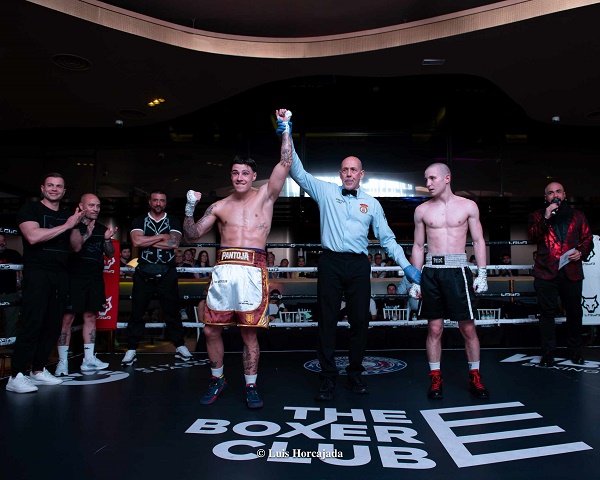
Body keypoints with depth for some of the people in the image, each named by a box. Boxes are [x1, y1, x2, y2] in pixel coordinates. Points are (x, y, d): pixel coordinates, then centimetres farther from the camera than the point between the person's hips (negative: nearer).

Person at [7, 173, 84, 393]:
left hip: (60, 275, 6)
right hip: (37, 273, -6)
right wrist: (65, 225, -14)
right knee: (32, 324, -11)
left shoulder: (67, 215, 17)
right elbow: (33, 236, -19)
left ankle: (38, 370, 17)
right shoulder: (30, 209, 0)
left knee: (53, 325, 7)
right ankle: (16, 377, -6)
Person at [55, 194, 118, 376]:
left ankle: (88, 359, 14)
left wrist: (107, 239, -3)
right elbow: (75, 247, -16)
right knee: (67, 318, -5)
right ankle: (63, 361, 2)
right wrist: (87, 234, -25)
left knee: (91, 317, 8)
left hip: (95, 279, 6)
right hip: (74, 277, -5)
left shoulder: (101, 228, 14)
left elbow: (110, 254, 14)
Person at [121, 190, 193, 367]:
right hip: (144, 273, 1)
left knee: (172, 311, 5)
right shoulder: (139, 221, 10)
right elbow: (136, 241, -10)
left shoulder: (173, 221, 9)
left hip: (167, 274, 0)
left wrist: (147, 241, -8)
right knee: (137, 312, 4)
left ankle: (180, 346, 14)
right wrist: (161, 237, -7)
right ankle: (131, 350, 12)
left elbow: (174, 243, -9)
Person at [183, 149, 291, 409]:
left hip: (252, 271, -3)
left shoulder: (264, 196, 9)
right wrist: (189, 209, 0)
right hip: (223, 269, 3)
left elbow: (285, 163, 0)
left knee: (249, 332, 3)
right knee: (211, 330, 6)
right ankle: (217, 379, 29)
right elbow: (192, 235, 14)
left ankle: (250, 386, 20)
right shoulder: (219, 207, 15)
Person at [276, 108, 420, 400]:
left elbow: (387, 239, 11)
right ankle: (328, 378, 11)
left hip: (359, 266, 1)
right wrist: (286, 134, -6)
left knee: (359, 321, 6)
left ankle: (355, 374, 22)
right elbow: (297, 170, 2)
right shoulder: (326, 192, 8)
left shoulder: (371, 204, 11)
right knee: (327, 321, 1)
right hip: (330, 263, -1)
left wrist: (407, 266, 3)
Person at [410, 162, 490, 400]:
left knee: (468, 327, 3)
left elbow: (478, 241, 6)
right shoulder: (422, 210, 9)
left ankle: (475, 377, 20)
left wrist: (482, 274, -2)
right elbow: (418, 246, 11)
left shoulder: (468, 206, 5)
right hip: (431, 271, 1)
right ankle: (436, 379, 15)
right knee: (434, 328, 4)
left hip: (457, 270, -1)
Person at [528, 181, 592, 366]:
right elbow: (533, 237, -6)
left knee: (574, 312, 7)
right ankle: (548, 353, 7)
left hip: (571, 272, 2)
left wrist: (581, 252, -6)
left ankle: (575, 351, 23)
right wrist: (545, 218, -16)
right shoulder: (538, 216, 10)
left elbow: (587, 239, 14)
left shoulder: (577, 216, 14)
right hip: (545, 272, -2)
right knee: (547, 312, 0)